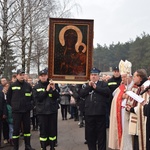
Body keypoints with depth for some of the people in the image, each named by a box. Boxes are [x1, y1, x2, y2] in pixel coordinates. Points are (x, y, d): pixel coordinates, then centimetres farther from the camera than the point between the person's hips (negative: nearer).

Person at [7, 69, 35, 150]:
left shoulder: (28, 85, 2)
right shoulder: (12, 86, -4)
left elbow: (32, 96, 14)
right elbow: (8, 97, 5)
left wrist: (29, 104, 8)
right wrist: (13, 105, 5)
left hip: (26, 110, 3)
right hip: (16, 111, -2)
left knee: (27, 127, 9)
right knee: (16, 129, 2)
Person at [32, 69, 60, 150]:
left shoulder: (52, 85, 8)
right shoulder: (36, 87, 2)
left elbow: (57, 96, 0)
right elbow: (37, 98, -11)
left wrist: (54, 89, -18)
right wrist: (46, 90, -18)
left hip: (52, 111, 2)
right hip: (42, 112, -2)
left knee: (53, 129, 7)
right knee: (43, 130, 2)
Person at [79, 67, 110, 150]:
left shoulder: (103, 84, 8)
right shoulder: (86, 85, 14)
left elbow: (107, 91, -10)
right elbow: (81, 94, -1)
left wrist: (95, 87, -10)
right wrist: (89, 86, -8)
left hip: (100, 113, -2)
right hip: (89, 113, 2)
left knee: (101, 134, 5)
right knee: (90, 134, 11)